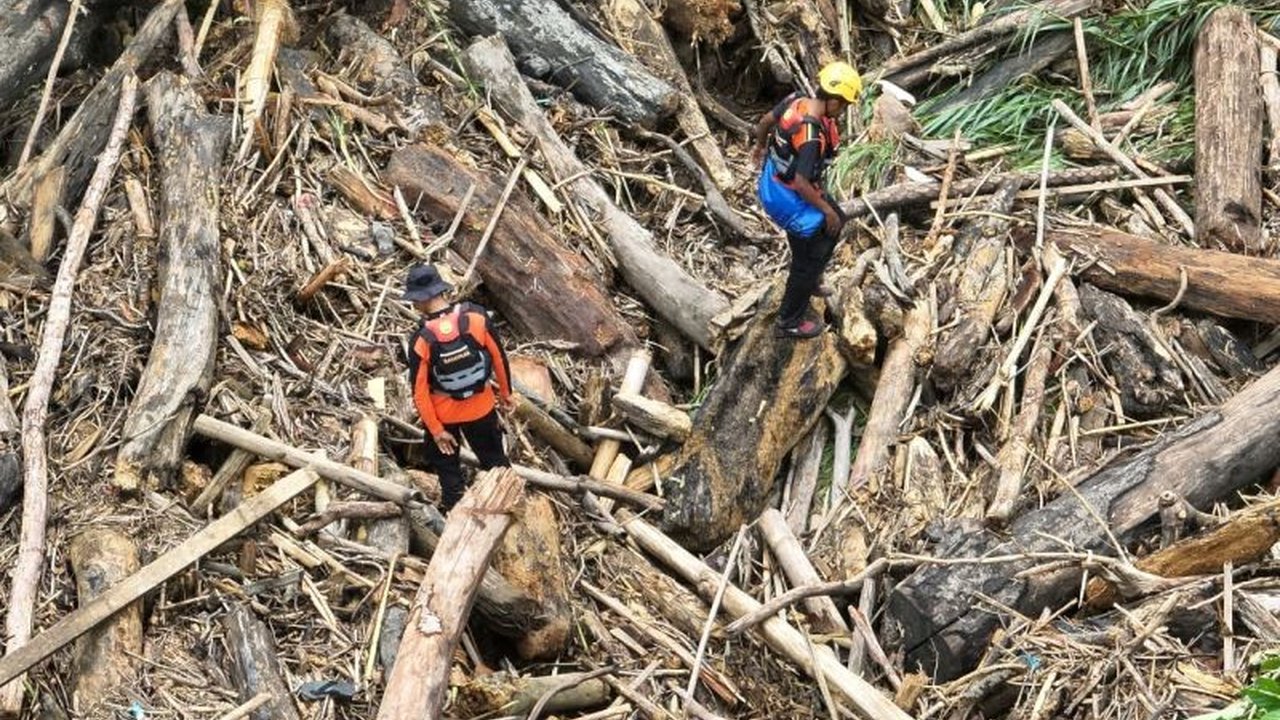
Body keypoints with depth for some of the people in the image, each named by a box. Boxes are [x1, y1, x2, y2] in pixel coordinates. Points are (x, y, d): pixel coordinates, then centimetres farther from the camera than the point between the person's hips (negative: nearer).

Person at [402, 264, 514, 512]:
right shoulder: (476, 316, -21)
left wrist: (436, 430, -7)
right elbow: (499, 357, -9)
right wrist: (505, 392, 7)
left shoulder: (421, 340, -24)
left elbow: (420, 391, -18)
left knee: (446, 462, 23)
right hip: (481, 407, 2)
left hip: (443, 414, -2)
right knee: (494, 458, 24)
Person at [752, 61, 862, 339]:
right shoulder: (813, 136, -34)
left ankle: (809, 280, 45)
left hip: (774, 180, 9)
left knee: (835, 223, 28)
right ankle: (790, 322, 26)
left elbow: (765, 121, 8)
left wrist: (761, 146, 29)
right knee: (808, 258, 9)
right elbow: (802, 184, -32)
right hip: (789, 198, -9)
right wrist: (826, 209, -17)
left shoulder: (795, 100, -10)